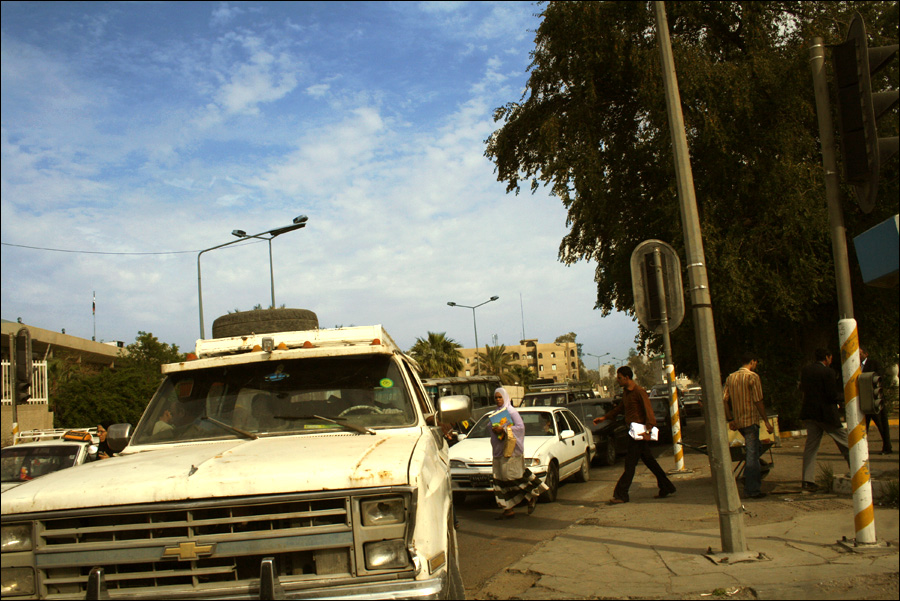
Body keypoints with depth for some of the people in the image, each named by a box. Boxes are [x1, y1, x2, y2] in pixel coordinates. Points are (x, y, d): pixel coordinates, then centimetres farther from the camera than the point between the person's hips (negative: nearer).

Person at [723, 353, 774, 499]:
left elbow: (725, 400, 7)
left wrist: (730, 419, 9)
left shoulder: (731, 378, 9)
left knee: (751, 450, 23)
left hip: (738, 421, 7)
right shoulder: (753, 377, -10)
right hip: (751, 420, -7)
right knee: (752, 454, -3)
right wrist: (767, 421, -10)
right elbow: (758, 402, -14)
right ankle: (752, 490, -1)